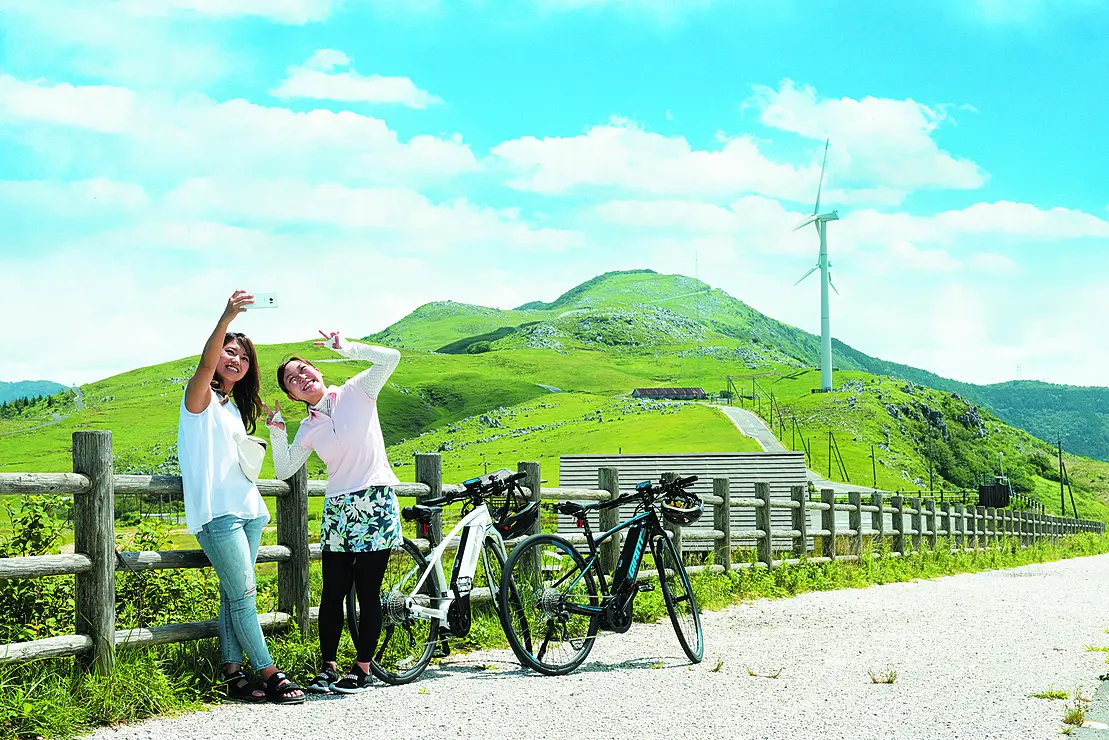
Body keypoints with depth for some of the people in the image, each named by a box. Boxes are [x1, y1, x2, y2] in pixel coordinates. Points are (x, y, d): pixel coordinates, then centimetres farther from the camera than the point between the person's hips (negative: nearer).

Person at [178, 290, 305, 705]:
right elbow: (206, 363, -23)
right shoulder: (201, 397, -1)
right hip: (217, 512, -8)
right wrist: (226, 318, -37)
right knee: (243, 594, -8)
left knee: (234, 595, 5)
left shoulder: (235, 409, 22)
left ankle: (233, 676, 6)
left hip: (248, 509, 8)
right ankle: (270, 675, -5)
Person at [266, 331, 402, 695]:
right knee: (332, 592, 3)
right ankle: (328, 667, 13)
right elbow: (284, 470, 7)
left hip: (376, 504, -4)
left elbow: (390, 357, -12)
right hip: (337, 509, 4)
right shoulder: (309, 429, 10)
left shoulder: (356, 392, 0)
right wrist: (277, 431, -2)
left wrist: (345, 347, -10)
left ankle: (362, 668, 8)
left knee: (367, 592, -1)